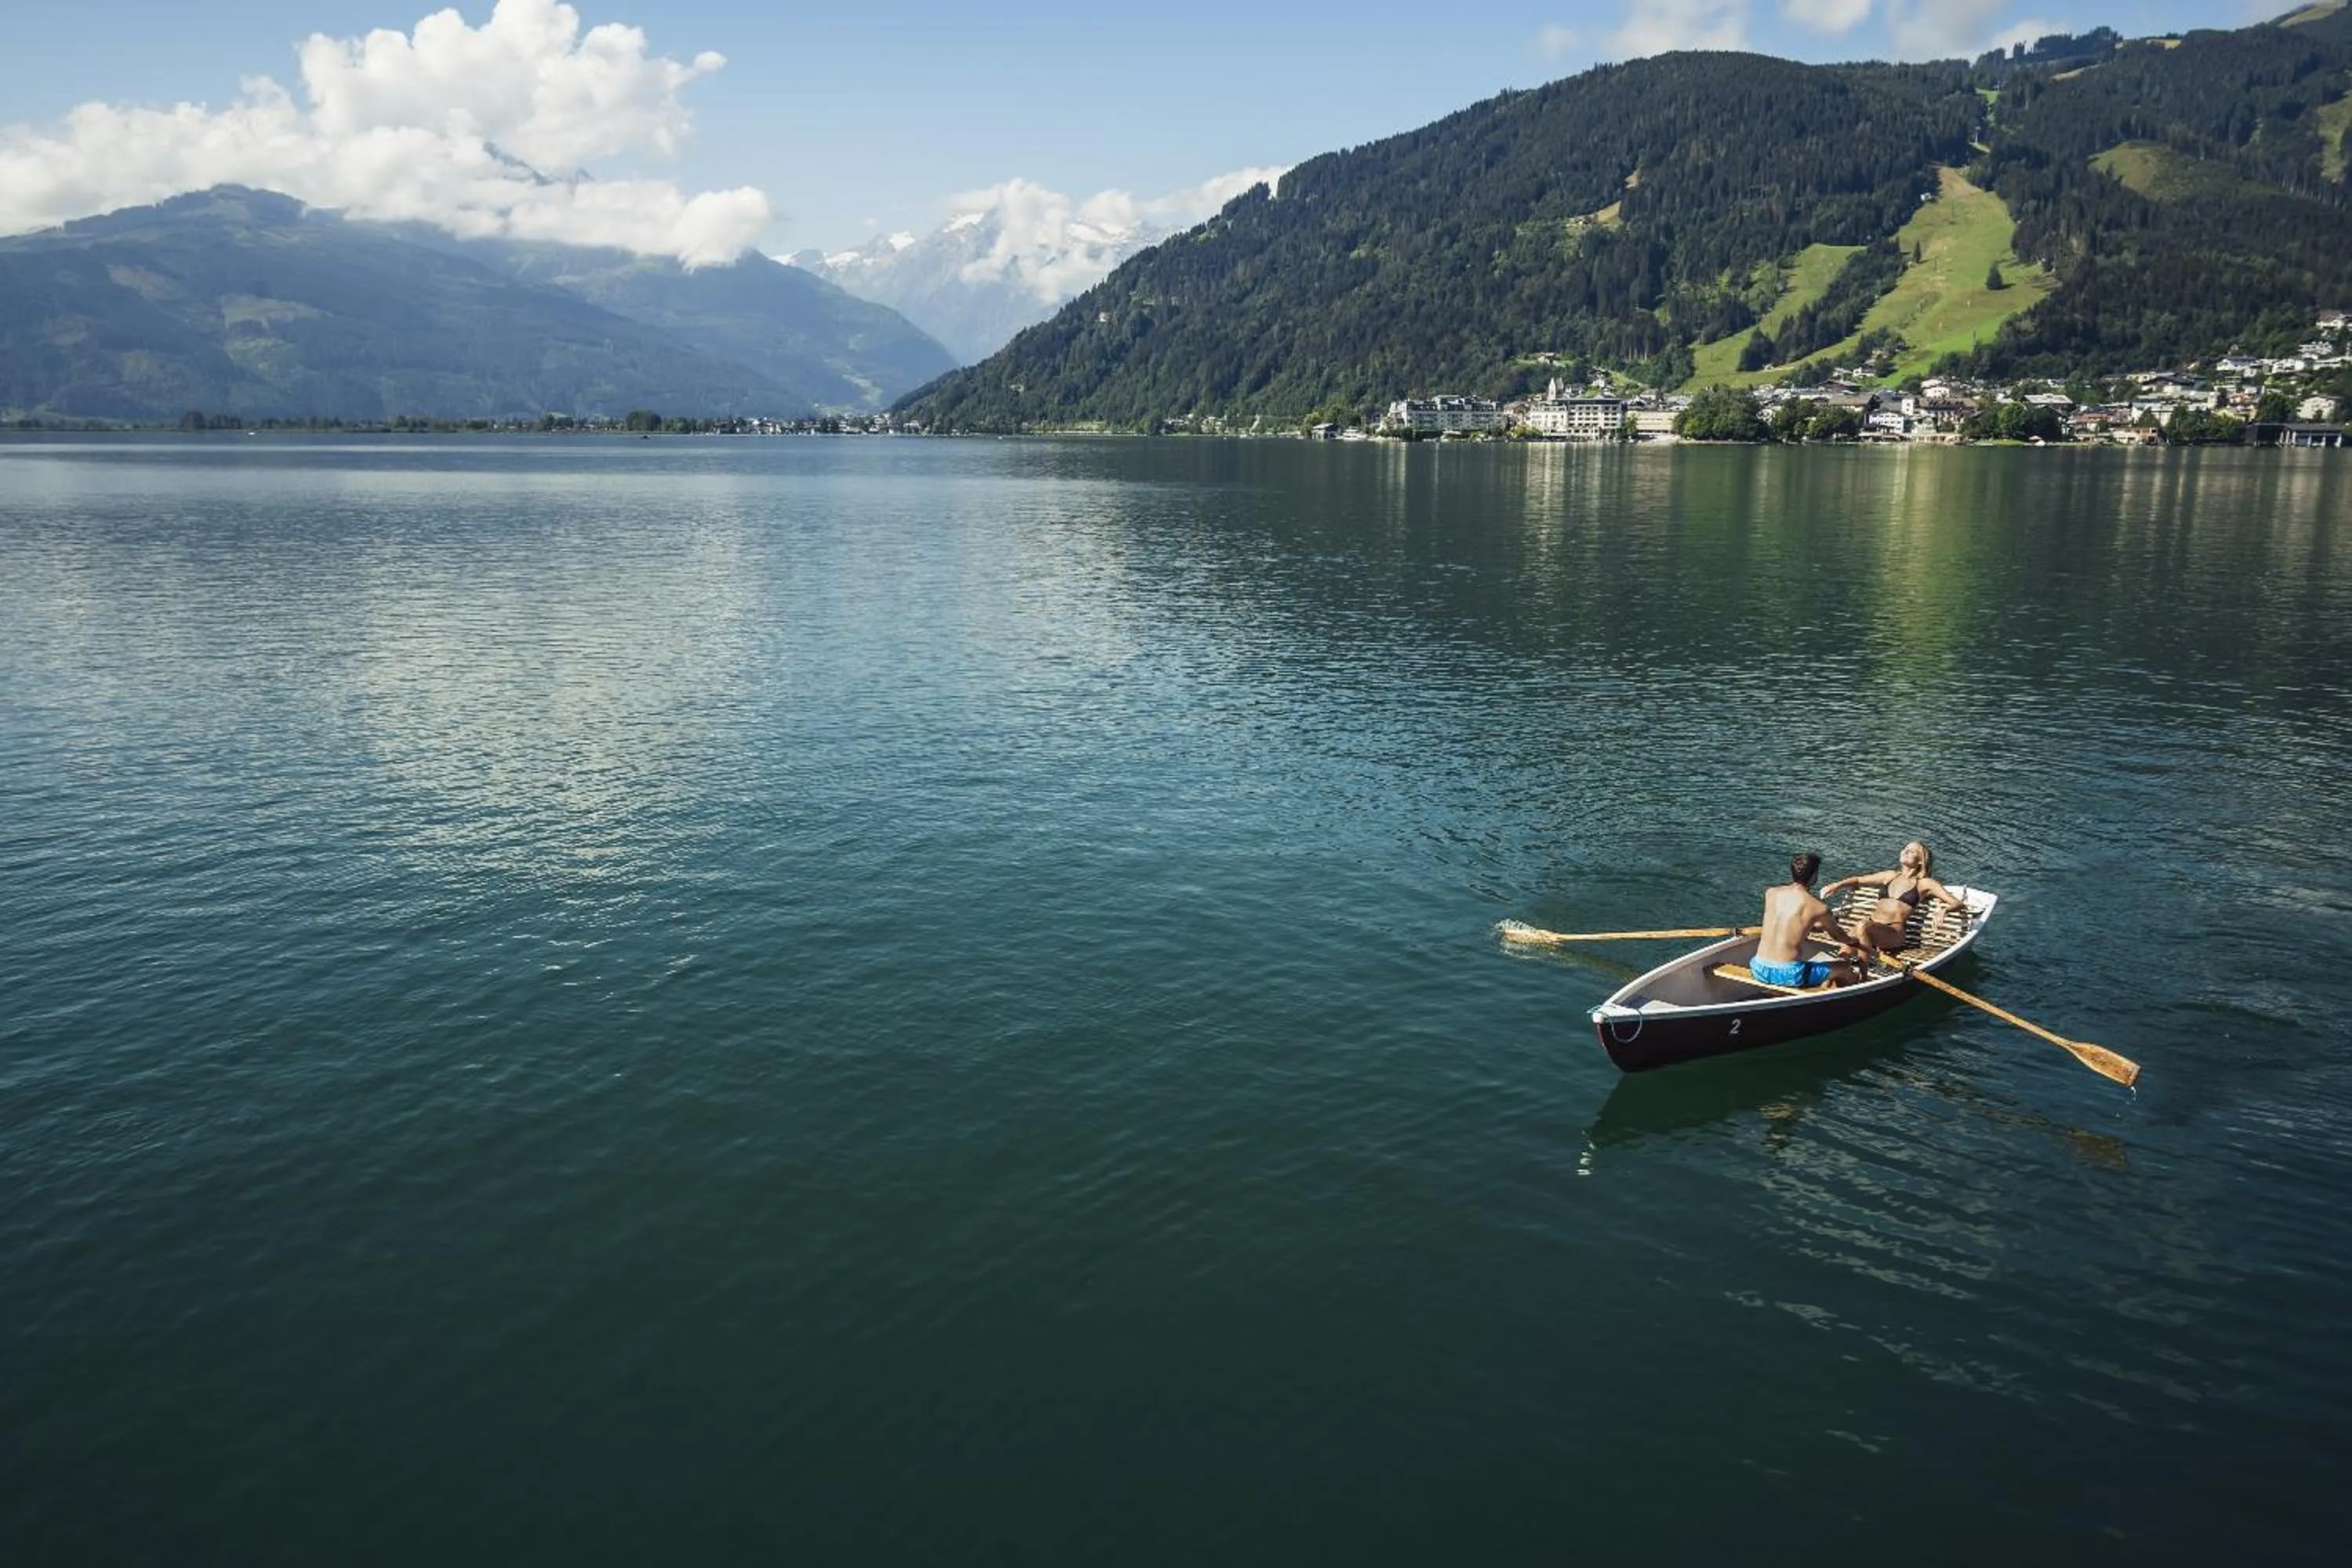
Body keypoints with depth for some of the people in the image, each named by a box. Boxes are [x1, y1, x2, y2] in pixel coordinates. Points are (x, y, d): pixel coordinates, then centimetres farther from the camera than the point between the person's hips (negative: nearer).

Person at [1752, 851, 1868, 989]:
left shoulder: (1770, 894, 5)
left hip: (1759, 969, 4)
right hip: (1788, 974, -4)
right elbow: (1839, 937, 14)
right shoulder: (1820, 908, -7)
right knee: (1848, 970, 17)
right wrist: (1853, 941, 38)